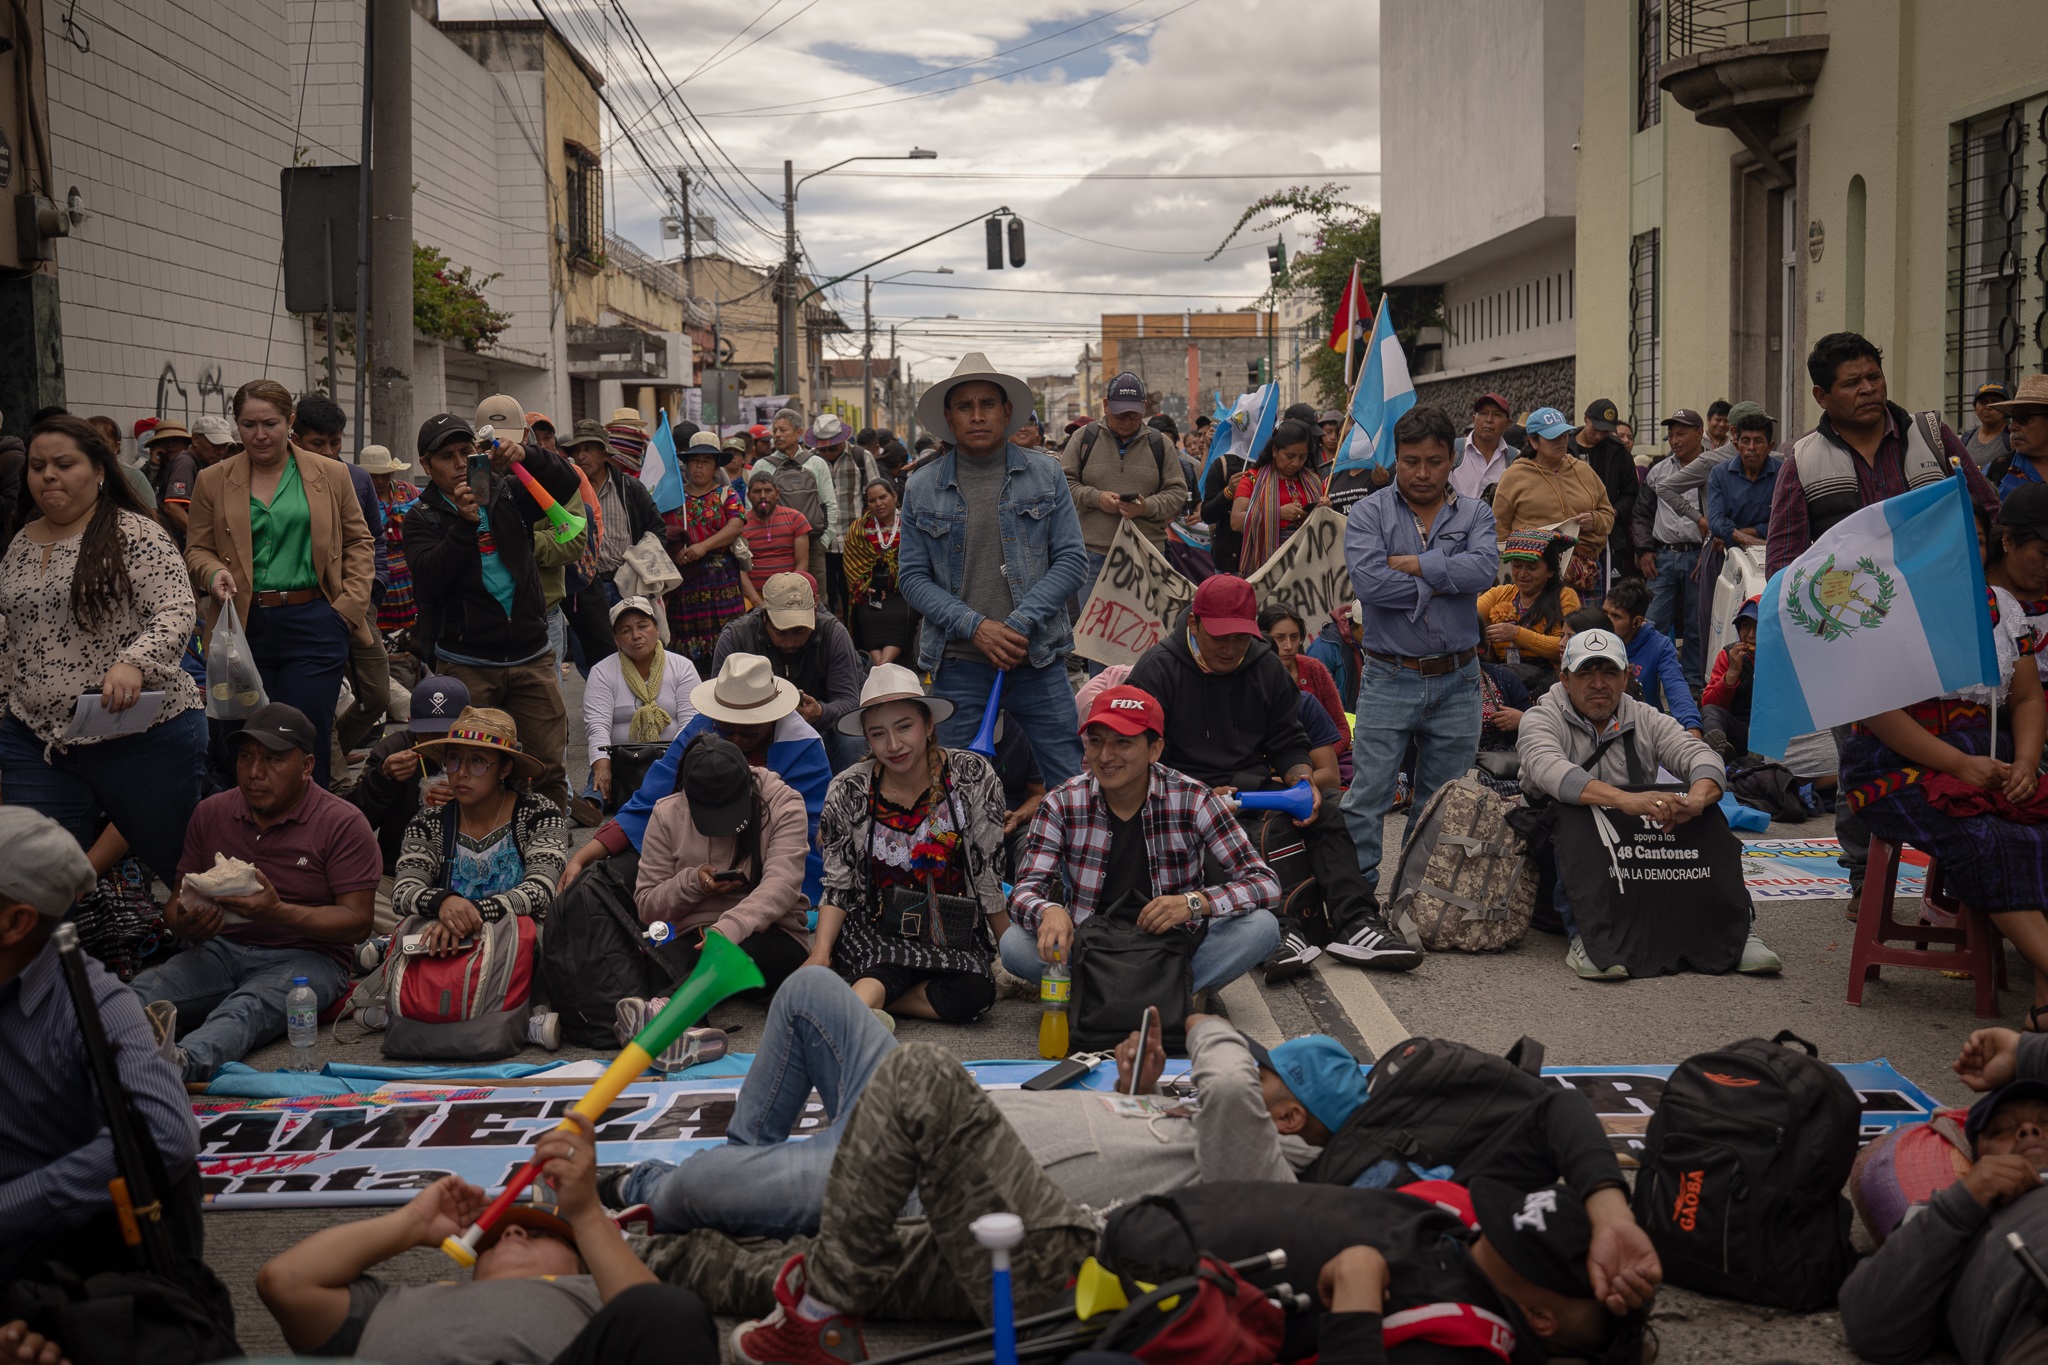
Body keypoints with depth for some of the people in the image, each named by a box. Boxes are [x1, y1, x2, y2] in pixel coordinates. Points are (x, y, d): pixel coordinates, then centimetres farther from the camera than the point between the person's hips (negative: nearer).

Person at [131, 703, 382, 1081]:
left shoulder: (343, 824, -3)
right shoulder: (211, 813, 12)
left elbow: (357, 922, -8)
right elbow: (177, 901, 17)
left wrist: (278, 912, -23)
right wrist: (186, 924, -10)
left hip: (306, 955, -5)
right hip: (221, 950, 5)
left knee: (246, 1008, -38)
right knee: (142, 991, -27)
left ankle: (184, 1062, -67)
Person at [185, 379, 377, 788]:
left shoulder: (329, 475, 7)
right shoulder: (213, 482, 9)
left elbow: (359, 542, 12)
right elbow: (197, 550, 12)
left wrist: (350, 605, 1)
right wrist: (214, 572, -10)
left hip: (314, 625, -1)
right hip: (245, 628, 1)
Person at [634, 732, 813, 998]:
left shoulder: (784, 804, -3)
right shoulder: (667, 813, 4)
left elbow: (781, 886, -17)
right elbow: (646, 906, 8)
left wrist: (727, 930, -33)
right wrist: (693, 883, -13)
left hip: (771, 934, -2)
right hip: (695, 937, 3)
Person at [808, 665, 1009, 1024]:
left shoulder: (972, 776, -6)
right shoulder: (849, 791, -3)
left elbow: (988, 874, -2)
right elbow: (838, 885, 2)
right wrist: (821, 951, -14)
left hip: (952, 933, 2)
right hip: (873, 933, -1)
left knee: (973, 995, -30)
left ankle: (858, 997, -20)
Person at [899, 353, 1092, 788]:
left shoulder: (1046, 474, 5)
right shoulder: (921, 488, 6)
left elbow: (1072, 560, 1)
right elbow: (912, 576, 3)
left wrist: (1020, 624, -12)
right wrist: (976, 627, -11)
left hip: (1038, 656, 0)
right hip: (957, 662, 0)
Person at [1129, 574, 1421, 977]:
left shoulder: (1266, 666, 10)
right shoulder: (1157, 670, -4)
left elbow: (1288, 742, 15)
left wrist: (1304, 782, -8)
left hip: (1254, 782, 5)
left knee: (1327, 816, -18)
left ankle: (1354, 924, -26)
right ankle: (1279, 930, -46)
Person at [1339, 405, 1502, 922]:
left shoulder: (1476, 514, 8)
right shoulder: (1369, 515, 1)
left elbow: (1484, 568, -13)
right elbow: (1368, 582, -16)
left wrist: (1411, 563, -11)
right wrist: (1443, 582, -10)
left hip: (1457, 681, 3)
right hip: (1389, 679, -2)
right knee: (1367, 796, -7)